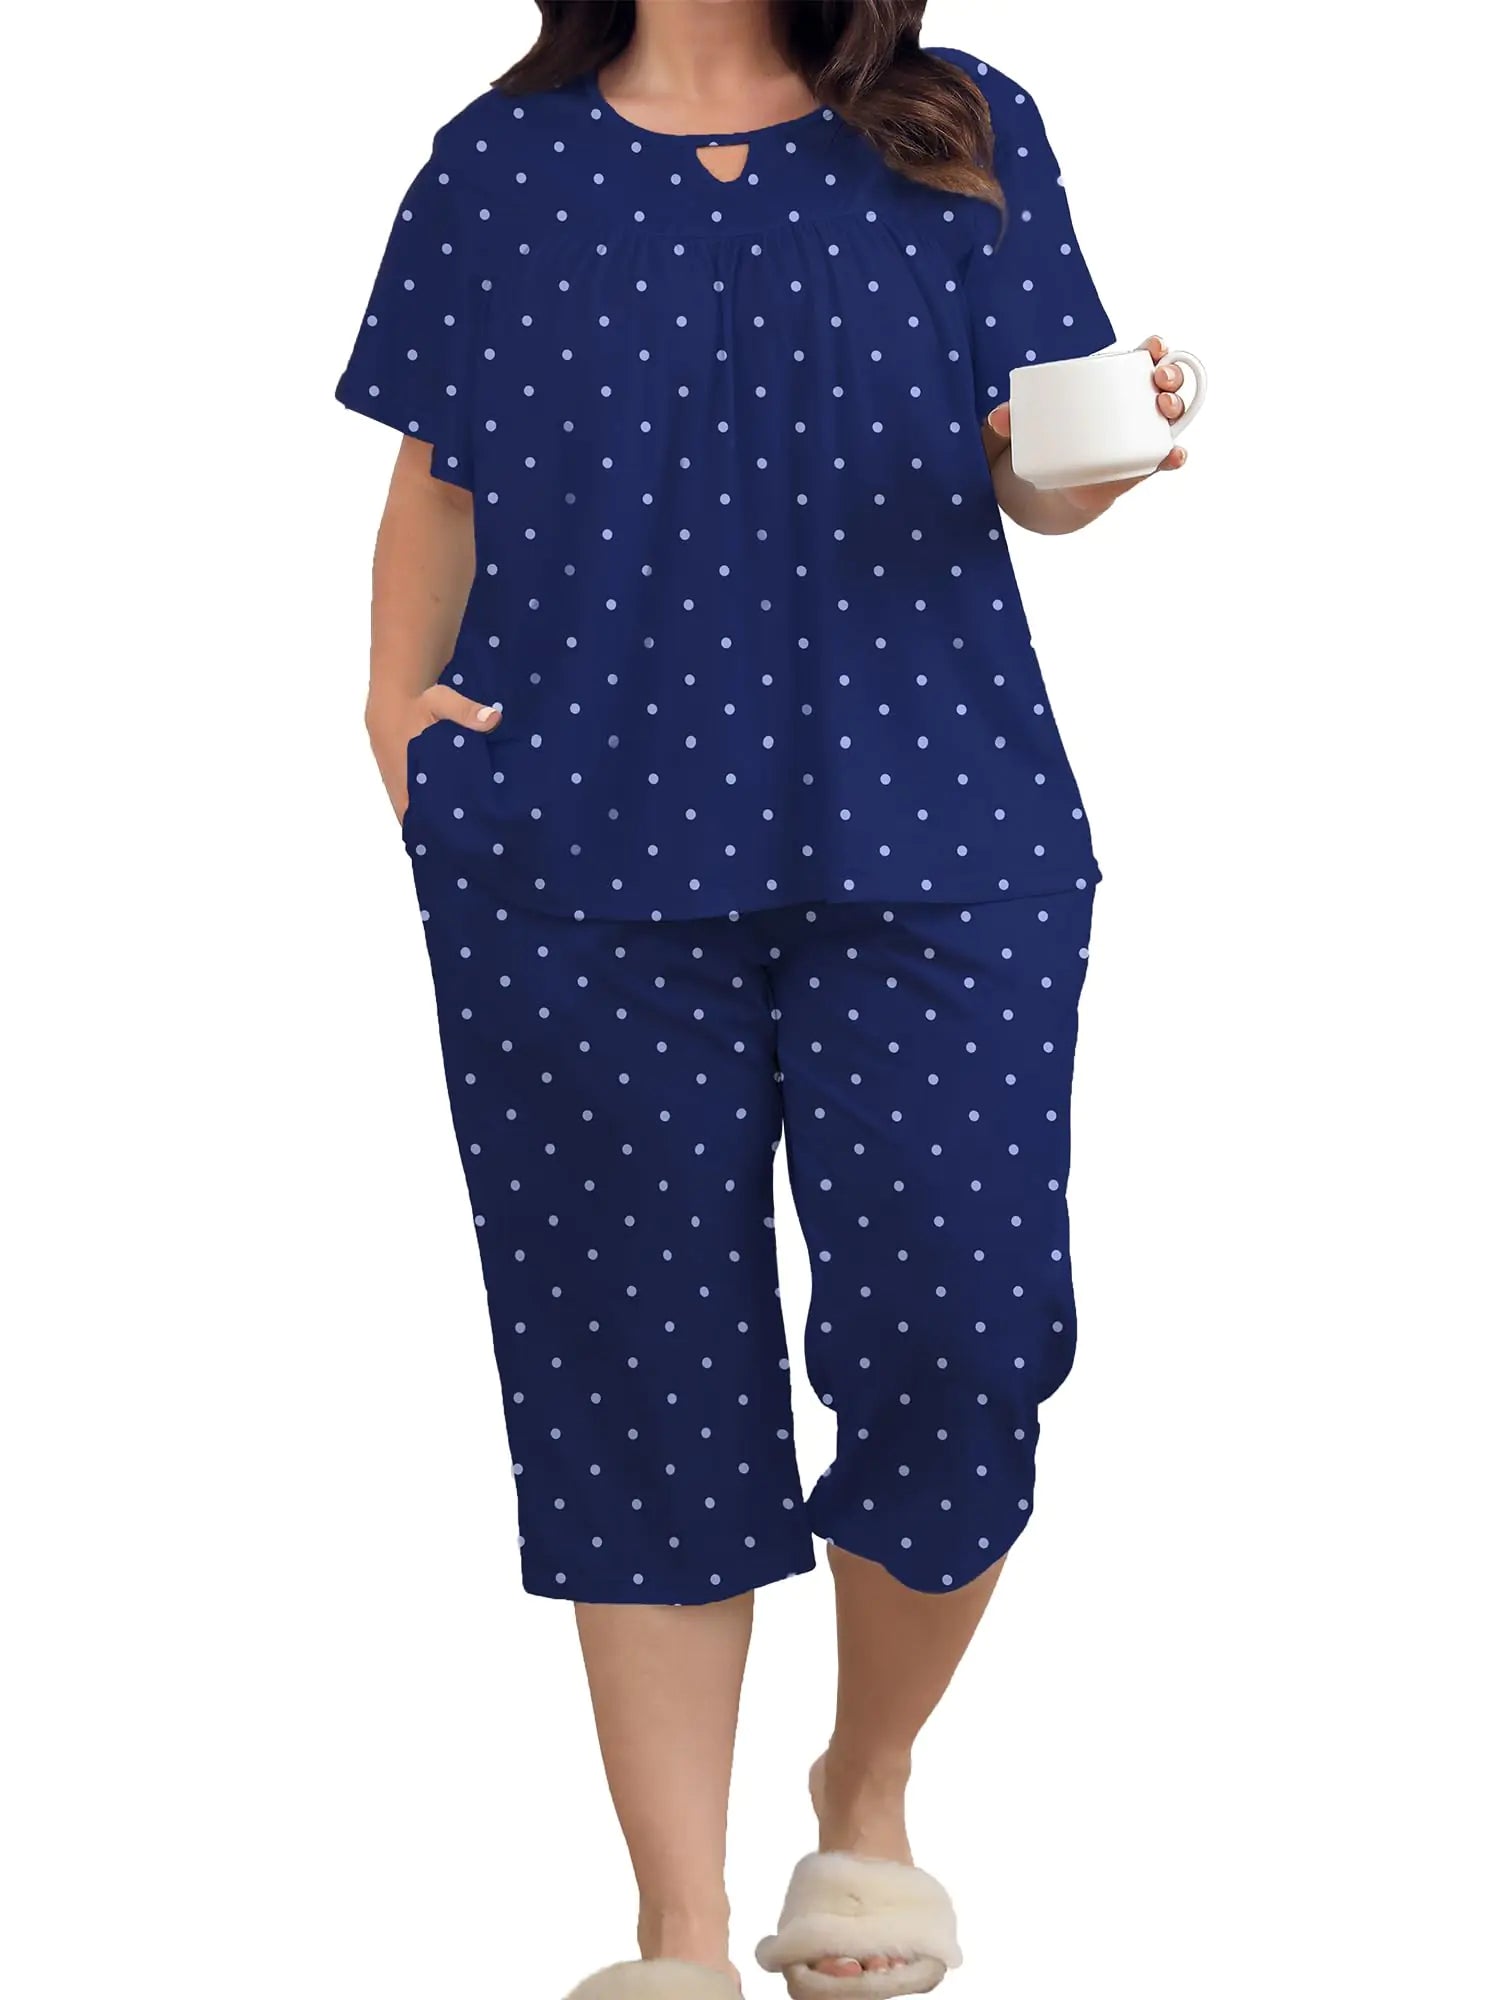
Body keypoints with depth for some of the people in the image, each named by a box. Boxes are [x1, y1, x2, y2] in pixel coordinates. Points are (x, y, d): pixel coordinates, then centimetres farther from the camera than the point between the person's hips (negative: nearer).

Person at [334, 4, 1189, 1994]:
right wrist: (395, 704, 1)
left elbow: (1034, 479, 8)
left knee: (959, 1339, -5)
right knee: (643, 1368, 1)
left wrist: (1082, 458, -15)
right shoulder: (505, 162, 11)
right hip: (580, 855, 0)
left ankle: (868, 1793, 25)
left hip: (927, 826, 0)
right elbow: (438, 483, 17)